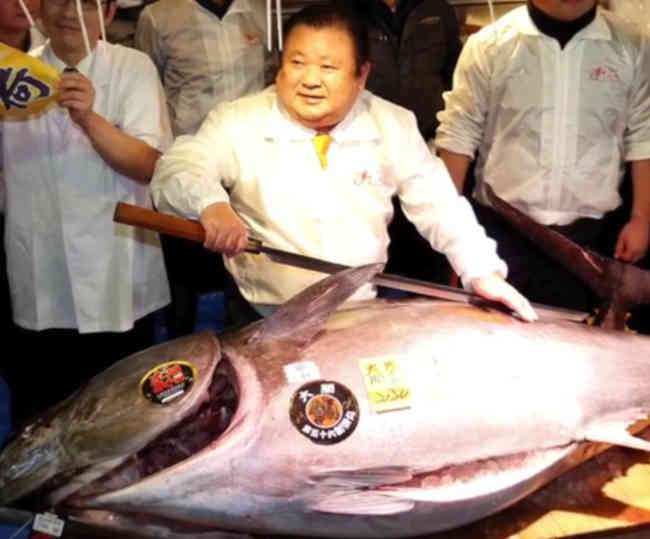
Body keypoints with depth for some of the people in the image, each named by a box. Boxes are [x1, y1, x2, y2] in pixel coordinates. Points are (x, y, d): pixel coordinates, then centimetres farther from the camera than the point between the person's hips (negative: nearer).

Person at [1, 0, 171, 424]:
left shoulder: (133, 68, -3)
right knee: (40, 417, 15)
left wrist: (89, 119, -30)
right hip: (39, 286, 3)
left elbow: (148, 165, -15)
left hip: (117, 285, -2)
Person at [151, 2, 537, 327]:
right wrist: (211, 203, -34)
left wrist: (482, 270, -11)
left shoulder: (393, 125, 2)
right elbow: (174, 172, -12)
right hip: (267, 321, -2)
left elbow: (438, 204, 1)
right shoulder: (239, 121, -6)